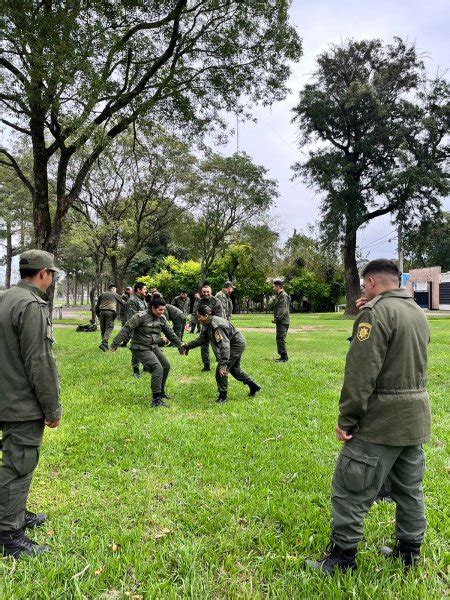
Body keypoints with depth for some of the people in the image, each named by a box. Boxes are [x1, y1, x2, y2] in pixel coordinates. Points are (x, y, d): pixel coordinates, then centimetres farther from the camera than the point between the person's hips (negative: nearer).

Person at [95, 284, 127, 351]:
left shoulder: (102, 295, 21)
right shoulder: (115, 295, 13)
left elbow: (97, 306, 18)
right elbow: (122, 303, 20)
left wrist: (98, 315, 24)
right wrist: (126, 304, 41)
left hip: (102, 312, 4)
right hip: (110, 312, -4)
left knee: (103, 329, 12)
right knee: (109, 328, -6)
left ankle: (104, 344, 15)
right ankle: (103, 343, -22)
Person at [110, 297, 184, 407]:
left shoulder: (162, 318, 4)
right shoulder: (140, 316, -19)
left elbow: (170, 333, 13)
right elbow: (126, 329, -18)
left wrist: (180, 344, 11)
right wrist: (115, 344, -19)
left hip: (154, 347, 9)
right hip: (141, 349, -9)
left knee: (166, 366, 15)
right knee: (158, 368, -20)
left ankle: (161, 391, 36)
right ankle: (156, 400, -15)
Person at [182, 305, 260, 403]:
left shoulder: (216, 326, -33)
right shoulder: (207, 325, -2)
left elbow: (224, 345, -39)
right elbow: (201, 339, 6)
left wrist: (223, 364, -43)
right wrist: (188, 346, -5)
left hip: (237, 344, -11)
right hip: (236, 344, 11)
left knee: (221, 370, -12)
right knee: (234, 369, 24)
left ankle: (222, 396, -1)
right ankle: (253, 386, 37)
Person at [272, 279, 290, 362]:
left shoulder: (283, 296, -14)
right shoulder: (278, 296, 19)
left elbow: (282, 310, -21)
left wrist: (277, 318, -22)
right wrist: (276, 318, 14)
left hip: (283, 321, -11)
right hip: (280, 321, 11)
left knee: (281, 339, -10)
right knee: (279, 339, 13)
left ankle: (284, 357, -7)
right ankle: (283, 356, 20)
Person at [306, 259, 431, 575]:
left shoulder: (376, 312, -17)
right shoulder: (418, 312, 11)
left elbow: (361, 373, -21)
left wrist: (346, 419, -14)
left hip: (382, 419, -9)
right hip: (417, 415, 9)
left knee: (351, 488, 3)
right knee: (409, 487, 20)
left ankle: (343, 555, 13)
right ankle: (409, 550, 33)